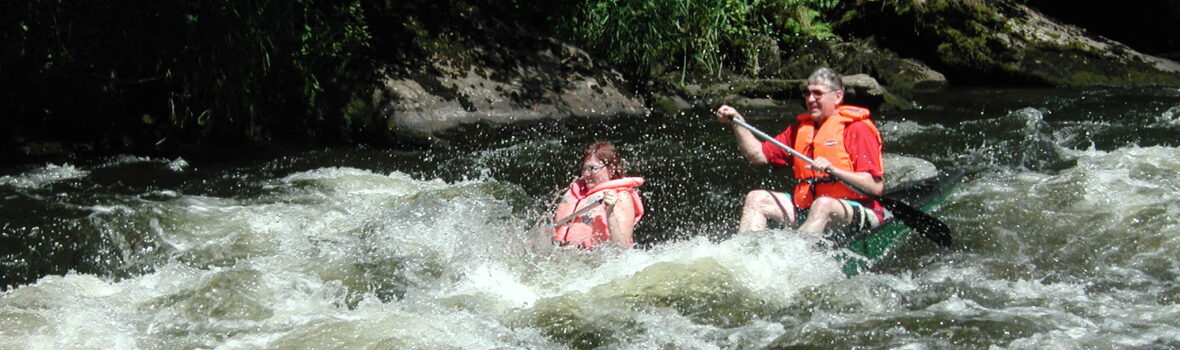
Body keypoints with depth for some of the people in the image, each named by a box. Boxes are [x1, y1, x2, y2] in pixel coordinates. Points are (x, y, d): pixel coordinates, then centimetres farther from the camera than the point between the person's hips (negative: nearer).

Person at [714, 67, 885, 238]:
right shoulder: (800, 128, 17)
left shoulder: (857, 128, -5)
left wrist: (833, 170, -26)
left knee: (823, 205, -37)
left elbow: (876, 187, -14)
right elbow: (758, 155, 15)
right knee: (756, 199, -4)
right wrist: (737, 122, 4)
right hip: (805, 208, 7)